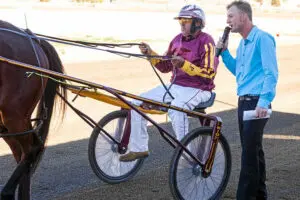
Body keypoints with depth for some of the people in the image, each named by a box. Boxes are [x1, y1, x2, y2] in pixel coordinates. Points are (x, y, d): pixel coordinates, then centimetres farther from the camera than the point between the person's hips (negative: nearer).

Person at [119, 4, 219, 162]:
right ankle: (139, 148, 5)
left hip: (197, 89, -7)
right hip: (175, 86, 7)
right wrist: (150, 54, -1)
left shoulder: (205, 41, -10)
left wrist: (184, 64, -27)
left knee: (176, 108, -39)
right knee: (137, 103, -3)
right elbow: (165, 66, 15)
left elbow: (209, 73, -18)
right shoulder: (178, 39, 11)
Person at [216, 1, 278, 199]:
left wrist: (264, 102, -25)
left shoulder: (262, 38, -12)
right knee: (253, 150, 15)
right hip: (243, 102, 9)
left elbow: (271, 73, -18)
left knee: (250, 153, -8)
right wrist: (224, 52, 11)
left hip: (257, 103, -9)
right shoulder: (242, 43, 16)